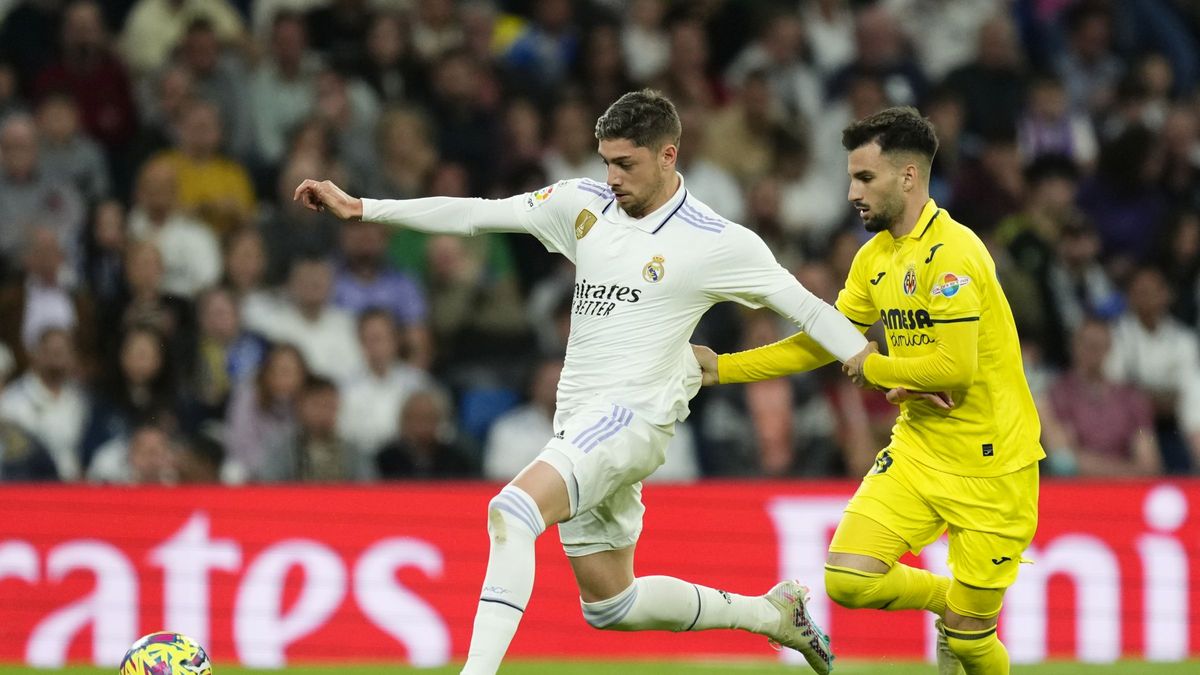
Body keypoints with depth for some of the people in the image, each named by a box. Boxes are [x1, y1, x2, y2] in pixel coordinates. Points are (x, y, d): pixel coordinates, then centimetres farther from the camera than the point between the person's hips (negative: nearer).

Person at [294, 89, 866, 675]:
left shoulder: (716, 242, -6)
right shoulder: (584, 205, 8)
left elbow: (805, 308, 0)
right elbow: (474, 214, 7)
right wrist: (361, 208, 3)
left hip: (633, 416, -7)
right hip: (577, 420, 7)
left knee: (512, 511, -30)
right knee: (609, 605, 15)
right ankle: (770, 612, 33)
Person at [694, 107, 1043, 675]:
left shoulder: (951, 253, -20)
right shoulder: (876, 257, 6)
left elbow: (956, 368, -26)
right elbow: (820, 344, 16)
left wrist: (874, 369, -10)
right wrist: (722, 368, 10)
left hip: (990, 464, -7)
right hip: (917, 451, 7)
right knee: (848, 580, -10)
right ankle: (950, 602, 17)